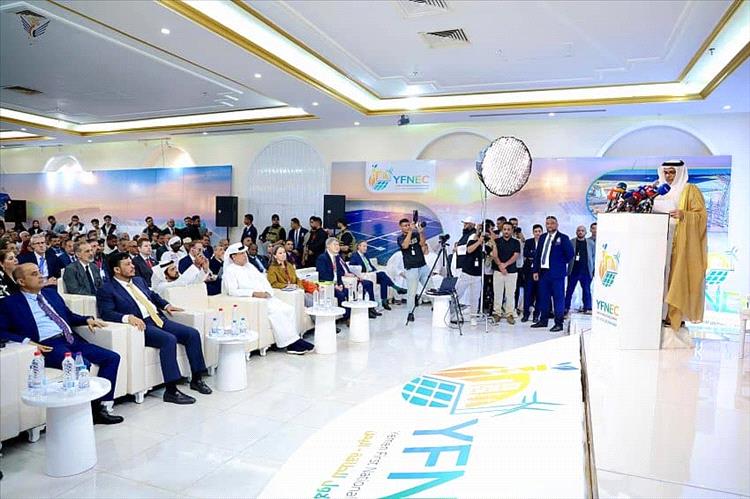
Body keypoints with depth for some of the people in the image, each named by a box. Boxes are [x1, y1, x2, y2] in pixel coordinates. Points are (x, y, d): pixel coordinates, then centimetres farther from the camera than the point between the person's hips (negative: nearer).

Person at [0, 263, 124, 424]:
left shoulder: (51, 293, 23)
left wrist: (87, 320, 10)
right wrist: (27, 341, -17)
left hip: (72, 340, 7)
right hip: (48, 345, -6)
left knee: (112, 357, -10)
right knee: (82, 365, -33)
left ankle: (100, 406, -9)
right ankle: (91, 409, -14)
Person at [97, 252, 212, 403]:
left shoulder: (139, 280, 22)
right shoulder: (107, 290, -1)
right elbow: (106, 313, -13)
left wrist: (166, 305, 18)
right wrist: (128, 317, -29)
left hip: (159, 319, 8)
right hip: (141, 325, -8)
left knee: (193, 334, -8)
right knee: (169, 339, -33)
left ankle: (196, 379, 3)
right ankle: (171, 391, -27)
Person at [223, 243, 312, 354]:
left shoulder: (249, 266, 21)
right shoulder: (230, 271, 0)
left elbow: (263, 279, 19)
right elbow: (233, 291, -13)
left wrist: (267, 292, -2)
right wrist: (254, 293, -21)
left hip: (266, 297, 7)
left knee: (289, 309, -13)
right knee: (276, 311, -28)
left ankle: (293, 340, -15)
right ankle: (291, 343, -22)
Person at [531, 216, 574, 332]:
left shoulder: (563, 238, -4)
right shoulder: (542, 237, 13)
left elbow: (570, 253, -5)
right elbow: (537, 255, 12)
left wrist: (562, 263, -1)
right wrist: (536, 270, 7)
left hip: (557, 273, -6)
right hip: (543, 272, 6)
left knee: (558, 298, 0)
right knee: (543, 297, 12)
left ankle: (559, 323, 6)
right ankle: (543, 320, 23)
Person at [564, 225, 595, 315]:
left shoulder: (591, 243, 7)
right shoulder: (571, 242, 2)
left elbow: (594, 256, 10)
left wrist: (593, 268, 4)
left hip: (586, 271, 1)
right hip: (573, 270, -1)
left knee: (586, 290, 5)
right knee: (569, 290, 4)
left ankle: (587, 308, 13)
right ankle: (566, 308, 12)